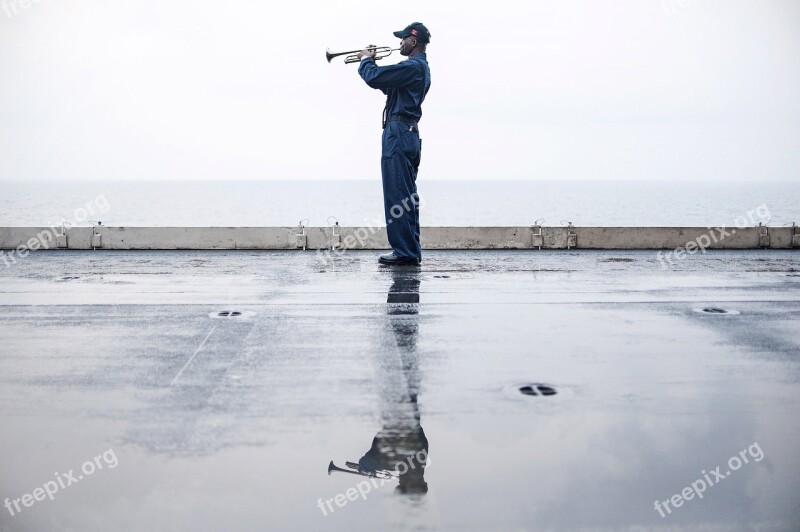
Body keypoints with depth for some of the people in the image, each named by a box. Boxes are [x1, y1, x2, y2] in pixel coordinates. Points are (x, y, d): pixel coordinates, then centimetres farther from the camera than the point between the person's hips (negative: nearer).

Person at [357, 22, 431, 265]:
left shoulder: (412, 66, -14)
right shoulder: (421, 68, 20)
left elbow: (374, 79, -20)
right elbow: (388, 85, 27)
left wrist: (366, 60, 0)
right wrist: (372, 62, 17)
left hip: (398, 134, -11)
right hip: (409, 134, 11)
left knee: (397, 196, -9)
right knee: (407, 196, 12)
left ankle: (405, 251, -8)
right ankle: (411, 250, 16)